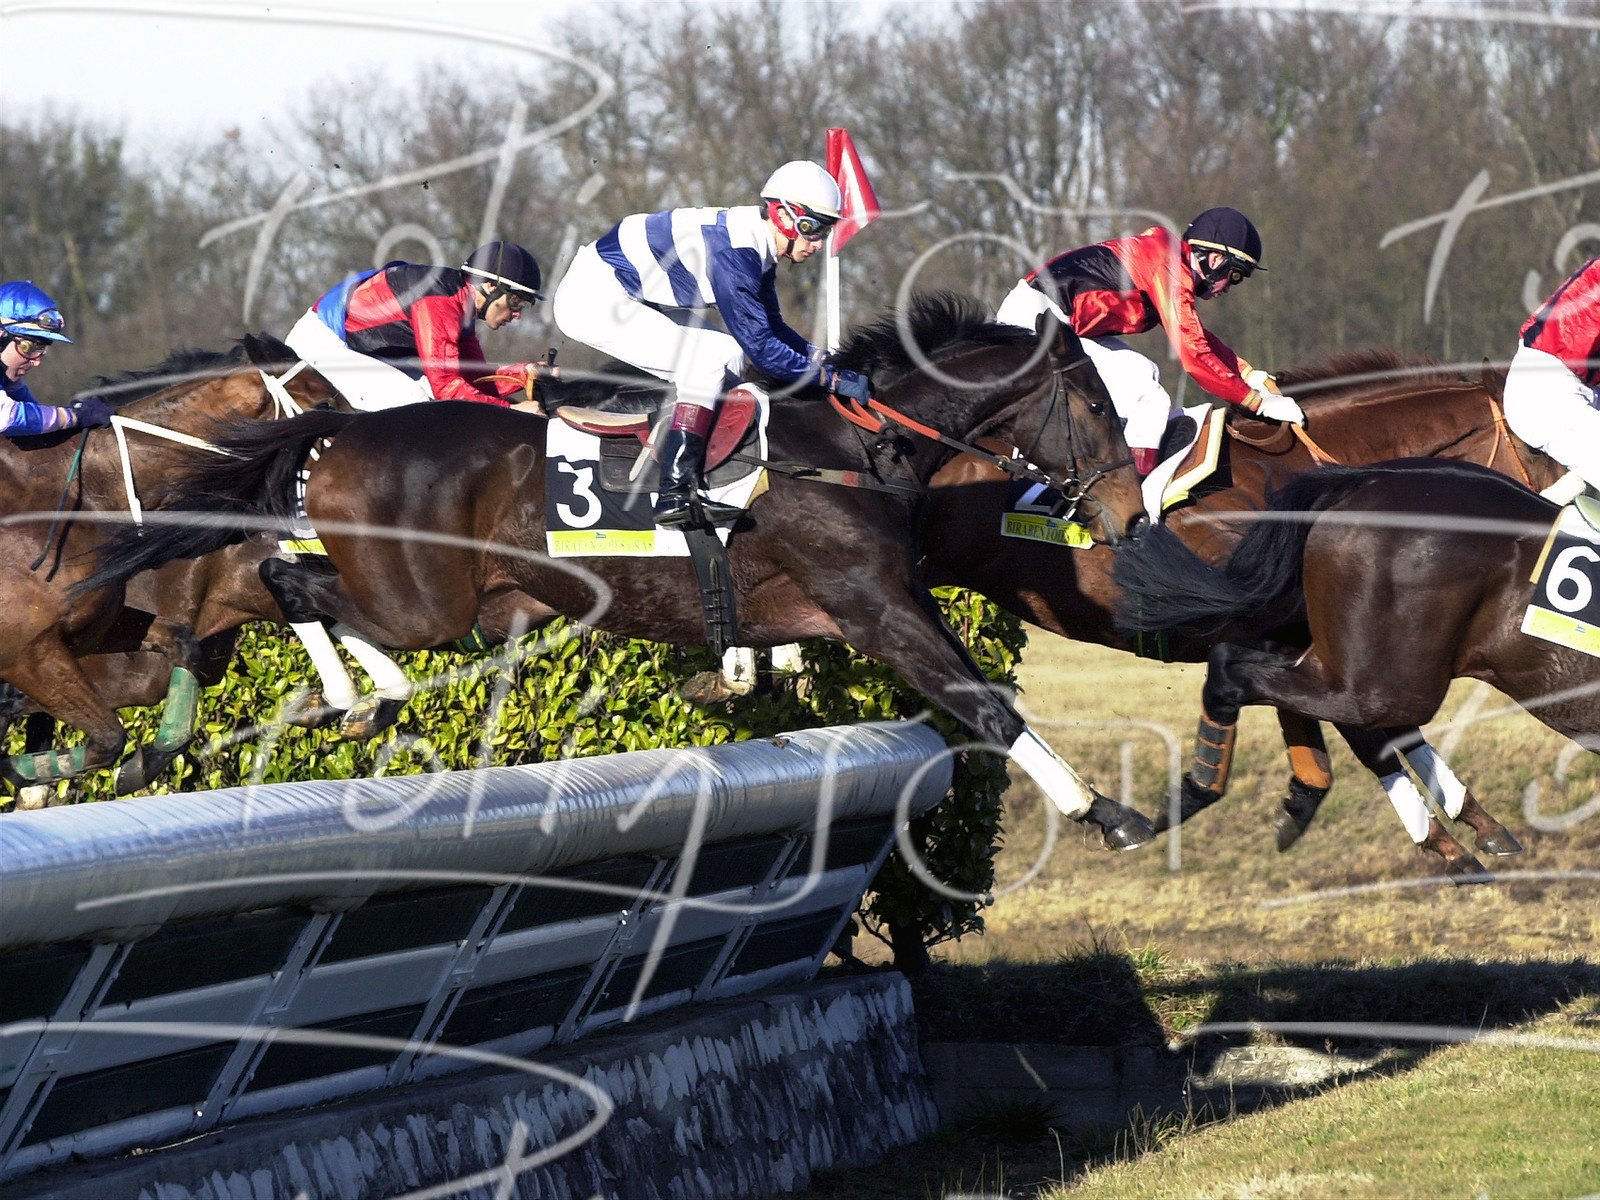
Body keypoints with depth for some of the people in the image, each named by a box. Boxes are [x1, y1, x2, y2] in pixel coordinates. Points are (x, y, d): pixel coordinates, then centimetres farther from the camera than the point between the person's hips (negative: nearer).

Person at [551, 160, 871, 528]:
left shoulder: (757, 246, 5)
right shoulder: (734, 250, -25)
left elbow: (769, 326, 16)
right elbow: (758, 344, -25)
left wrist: (821, 357, 1)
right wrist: (832, 379, -20)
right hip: (593, 300, -11)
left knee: (730, 355, 8)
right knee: (708, 359, -21)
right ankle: (675, 494, -26)